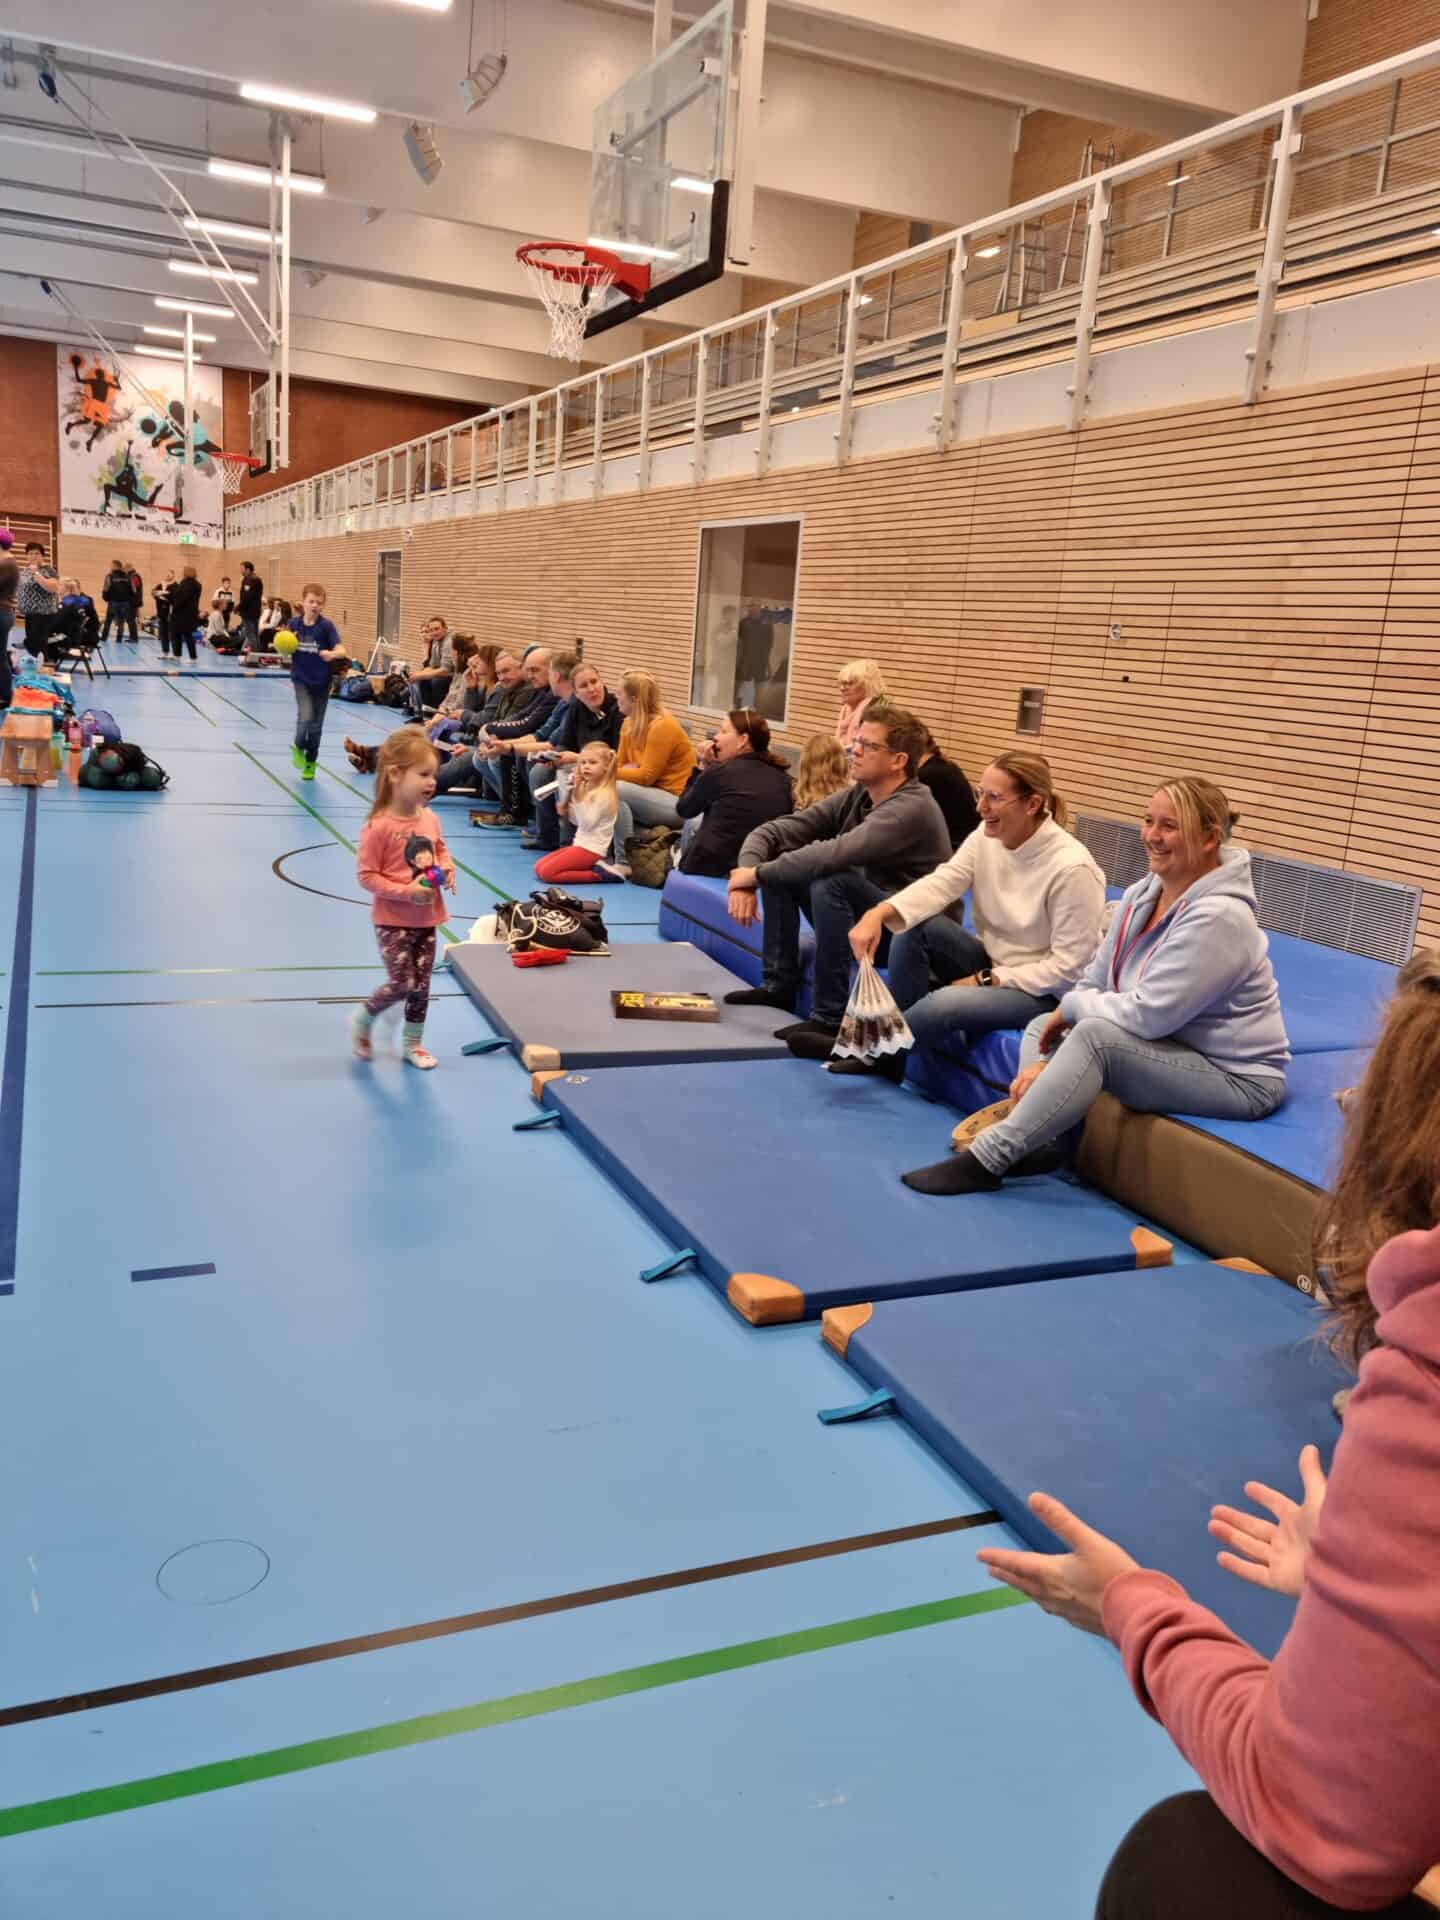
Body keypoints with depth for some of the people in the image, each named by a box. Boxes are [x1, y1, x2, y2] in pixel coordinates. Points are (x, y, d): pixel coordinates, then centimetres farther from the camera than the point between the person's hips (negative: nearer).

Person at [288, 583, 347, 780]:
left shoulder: (326, 625, -12)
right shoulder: (294, 624, -4)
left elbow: (342, 650, -22)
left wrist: (332, 654, -43)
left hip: (322, 681, 0)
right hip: (301, 679, 0)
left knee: (316, 724, 9)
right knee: (305, 716, -18)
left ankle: (311, 762, 28)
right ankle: (299, 748, 12)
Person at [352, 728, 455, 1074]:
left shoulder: (430, 819, 0)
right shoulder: (379, 826, -20)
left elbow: (441, 850, 20)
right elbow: (367, 876, -17)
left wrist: (447, 869, -2)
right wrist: (406, 892, -24)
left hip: (427, 918, 6)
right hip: (393, 921, -6)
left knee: (421, 985, 12)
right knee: (402, 983, -6)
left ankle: (412, 1043, 29)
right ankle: (362, 1020, 23)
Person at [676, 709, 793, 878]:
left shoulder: (720, 772, -10)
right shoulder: (782, 778, 2)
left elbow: (684, 810, 7)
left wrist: (703, 766, 10)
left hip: (709, 867, -5)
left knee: (693, 820, 28)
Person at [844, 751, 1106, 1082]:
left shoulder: (1072, 868, -25)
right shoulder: (987, 835, -6)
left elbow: (1069, 966, -21)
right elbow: (941, 882, -17)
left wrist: (986, 981, -20)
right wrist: (879, 914, -35)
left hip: (1043, 992, -6)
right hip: (989, 964, 7)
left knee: (947, 1003, -32)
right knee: (911, 924, -17)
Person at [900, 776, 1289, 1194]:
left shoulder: (1218, 916, -25)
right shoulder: (1143, 894, 1)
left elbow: (1148, 1014, -29)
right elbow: (1094, 983, 1)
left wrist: (1072, 1006, -12)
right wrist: (1044, 1062, -11)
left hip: (1237, 1078, -9)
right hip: (1174, 1049, 9)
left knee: (1095, 1035, -30)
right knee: (1042, 1027, 10)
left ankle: (987, 1159, -24)